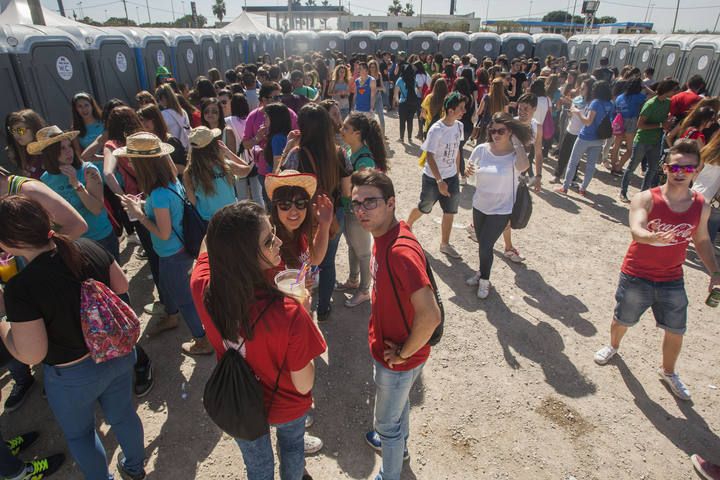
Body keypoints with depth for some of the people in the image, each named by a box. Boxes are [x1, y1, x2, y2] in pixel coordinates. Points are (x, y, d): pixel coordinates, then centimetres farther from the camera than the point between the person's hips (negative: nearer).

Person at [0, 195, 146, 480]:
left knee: (78, 433, 26)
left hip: (73, 376, -5)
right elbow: (121, 286, 1)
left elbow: (31, 355, -23)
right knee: (122, 414, 29)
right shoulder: (89, 248, -16)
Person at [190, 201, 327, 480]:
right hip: (286, 408, -2)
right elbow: (304, 385, -26)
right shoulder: (289, 314, -43)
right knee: (291, 445, 37)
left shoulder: (202, 287, -31)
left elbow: (208, 249, -5)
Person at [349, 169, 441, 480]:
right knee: (398, 403, 33)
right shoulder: (384, 236, -5)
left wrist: (403, 353, -24)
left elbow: (430, 316, -41)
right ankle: (399, 444, 62)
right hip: (387, 348, 9)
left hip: (399, 360, -9)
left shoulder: (400, 251, -35)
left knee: (387, 421, 17)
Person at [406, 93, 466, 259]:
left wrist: (457, 172, 12)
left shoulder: (459, 126, -3)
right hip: (433, 177, -5)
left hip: (451, 177, 5)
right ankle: (407, 225, 42)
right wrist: (439, 181, -22)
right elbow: (430, 157, -21)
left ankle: (445, 244, 23)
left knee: (450, 212, 8)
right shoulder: (436, 130, -23)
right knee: (424, 208, 13)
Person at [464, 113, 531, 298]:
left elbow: (523, 166, -41)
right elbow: (470, 170, 6)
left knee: (485, 246, -2)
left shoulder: (515, 154, -17)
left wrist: (517, 142, -29)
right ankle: (482, 272, 43)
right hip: (479, 205, 4)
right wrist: (468, 170, -18)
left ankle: (485, 280, 22)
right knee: (482, 244, 19)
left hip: (501, 210, -4)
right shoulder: (481, 149, -8)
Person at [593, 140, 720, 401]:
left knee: (676, 331, 12)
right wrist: (654, 236, -57)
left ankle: (668, 372, 40)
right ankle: (613, 346, 50)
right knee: (623, 320, 16)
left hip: (672, 281, 3)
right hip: (636, 276, -3)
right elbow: (636, 231, -36)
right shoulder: (646, 199, -19)